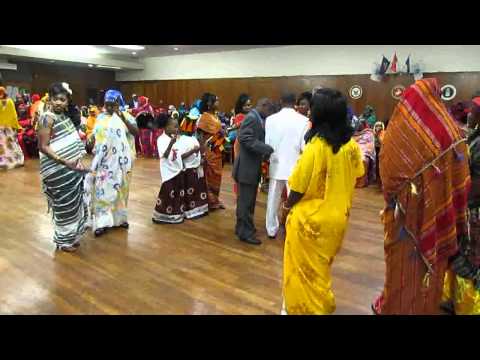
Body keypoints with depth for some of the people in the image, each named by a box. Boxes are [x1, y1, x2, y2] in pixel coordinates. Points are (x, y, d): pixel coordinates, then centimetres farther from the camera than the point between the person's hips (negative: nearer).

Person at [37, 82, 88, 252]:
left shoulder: (67, 116, 8)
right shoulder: (47, 118, -14)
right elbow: (43, 147, -18)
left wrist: (79, 158, 5)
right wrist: (64, 161, -24)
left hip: (73, 169, 7)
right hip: (58, 170, -7)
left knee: (74, 203, 15)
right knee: (64, 205, 3)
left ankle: (71, 236, 31)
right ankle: (63, 240, 20)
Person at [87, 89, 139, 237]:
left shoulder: (126, 116, -2)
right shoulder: (100, 117, 7)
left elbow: (136, 132, -15)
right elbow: (95, 134, 11)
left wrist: (123, 118, -25)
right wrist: (90, 140, -11)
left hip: (120, 160, -1)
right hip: (103, 160, 1)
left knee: (119, 187, 10)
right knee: (102, 188, -2)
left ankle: (119, 217, 24)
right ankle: (102, 221, 1)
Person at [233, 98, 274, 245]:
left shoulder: (258, 119, 14)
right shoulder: (252, 117, -15)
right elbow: (245, 138, -27)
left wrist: (266, 150, 4)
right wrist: (267, 149, -27)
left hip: (253, 167, 10)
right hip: (247, 167, -10)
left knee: (248, 200, 18)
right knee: (246, 201, -1)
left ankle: (242, 227, 30)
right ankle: (245, 232, 9)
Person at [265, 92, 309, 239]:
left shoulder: (271, 119, -5)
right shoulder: (303, 120, -10)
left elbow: (266, 143, -3)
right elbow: (305, 146, -10)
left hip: (276, 165, 3)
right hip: (294, 166, -2)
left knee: (273, 200, 15)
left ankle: (271, 230, 28)